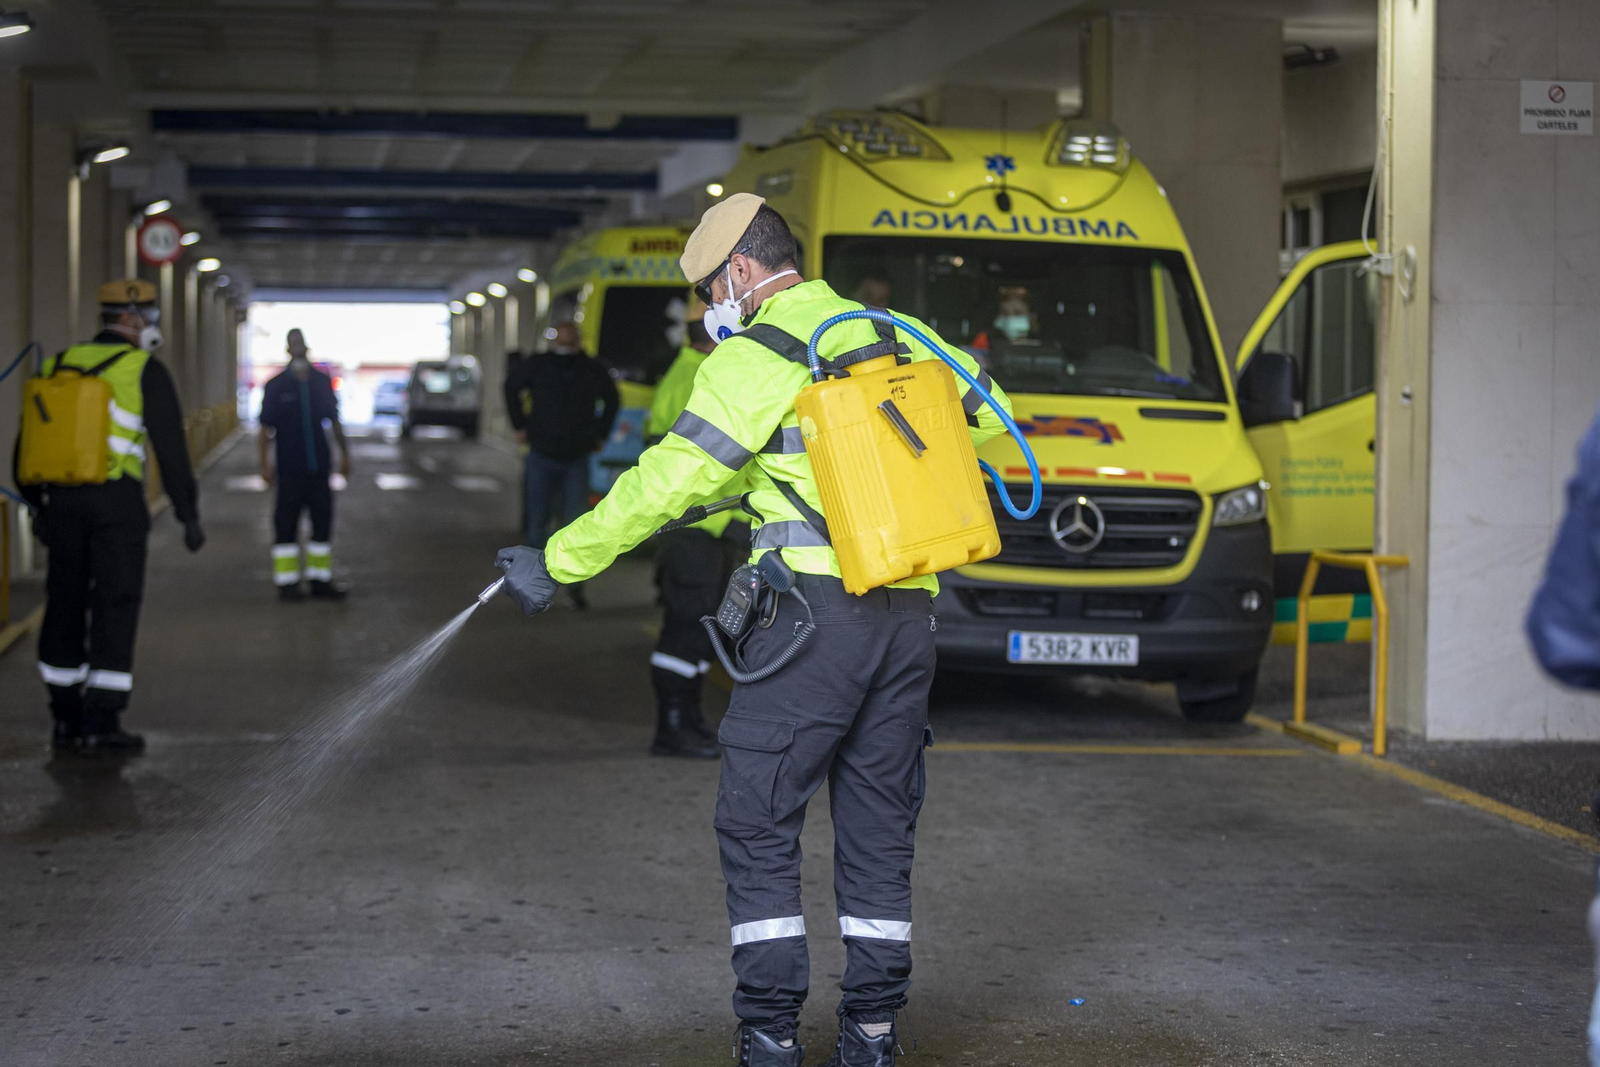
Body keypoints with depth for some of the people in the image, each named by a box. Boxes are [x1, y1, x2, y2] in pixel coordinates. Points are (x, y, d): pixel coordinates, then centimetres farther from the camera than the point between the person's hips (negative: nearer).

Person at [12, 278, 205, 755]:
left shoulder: (57, 366, 11)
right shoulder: (144, 370, -5)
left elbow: (29, 444, 15)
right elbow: (171, 447, -8)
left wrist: (37, 505, 24)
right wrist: (189, 514, -3)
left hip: (63, 500, 5)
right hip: (118, 501, -5)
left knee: (65, 606, 12)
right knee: (114, 609, -1)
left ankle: (66, 720, 17)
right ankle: (100, 726, -3)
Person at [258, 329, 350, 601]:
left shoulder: (322, 382, 7)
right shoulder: (277, 385, -2)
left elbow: (334, 421, 18)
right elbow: (265, 428, -2)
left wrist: (344, 453, 18)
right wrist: (264, 463, -8)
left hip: (319, 466, 4)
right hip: (290, 468, -4)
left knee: (322, 520, 7)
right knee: (286, 524, -1)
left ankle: (321, 580, 15)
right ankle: (287, 582, 5)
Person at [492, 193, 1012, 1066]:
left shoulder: (756, 357, -5)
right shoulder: (896, 337, 15)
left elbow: (665, 484, -7)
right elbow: (986, 410, 26)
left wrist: (555, 564, 0)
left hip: (817, 609, -7)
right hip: (909, 614, 7)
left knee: (757, 822, 2)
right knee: (879, 827, 12)